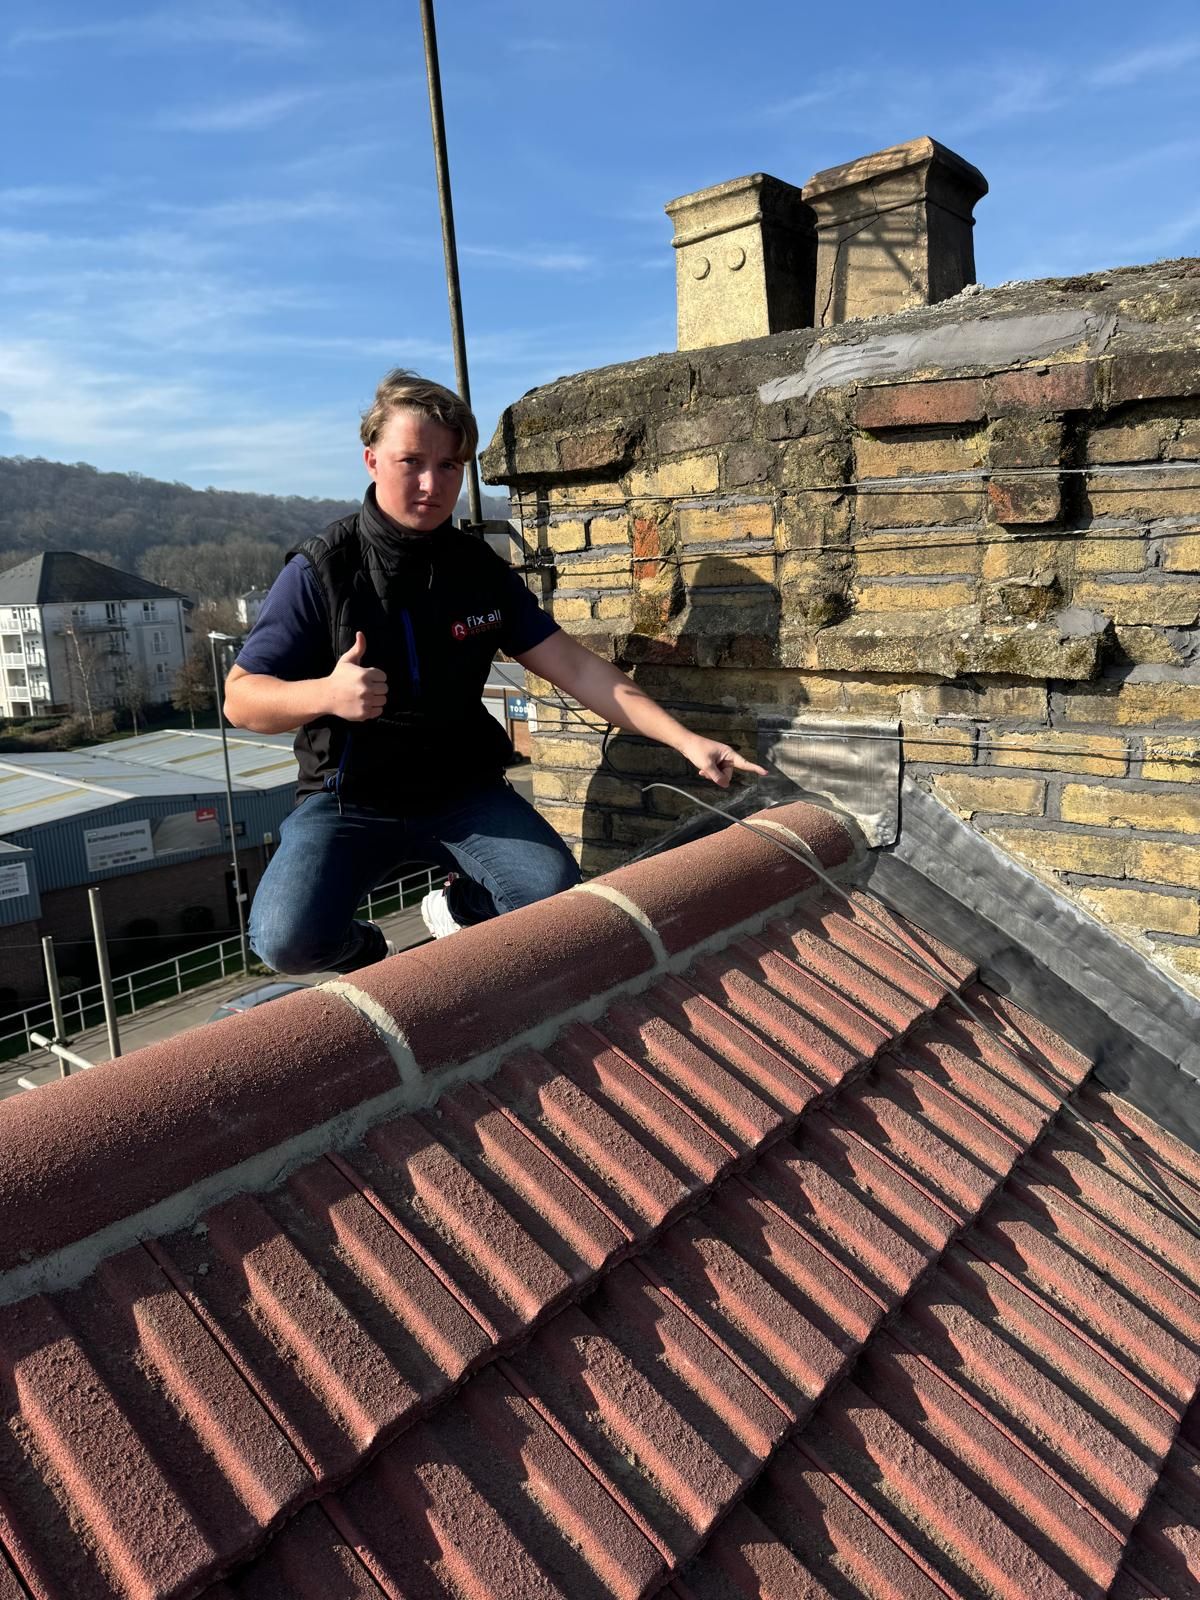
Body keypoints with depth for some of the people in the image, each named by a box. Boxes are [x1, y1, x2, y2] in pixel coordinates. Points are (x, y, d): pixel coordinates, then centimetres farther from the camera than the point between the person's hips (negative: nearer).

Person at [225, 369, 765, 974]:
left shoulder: (479, 569, 1)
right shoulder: (321, 571, -10)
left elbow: (573, 666, -2)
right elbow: (240, 698, -9)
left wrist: (684, 738, -10)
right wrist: (326, 694, -31)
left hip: (462, 791, 3)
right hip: (350, 801, -2)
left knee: (556, 894, -21)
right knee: (287, 939, -26)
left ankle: (457, 907, 13)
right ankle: (362, 952, 11)